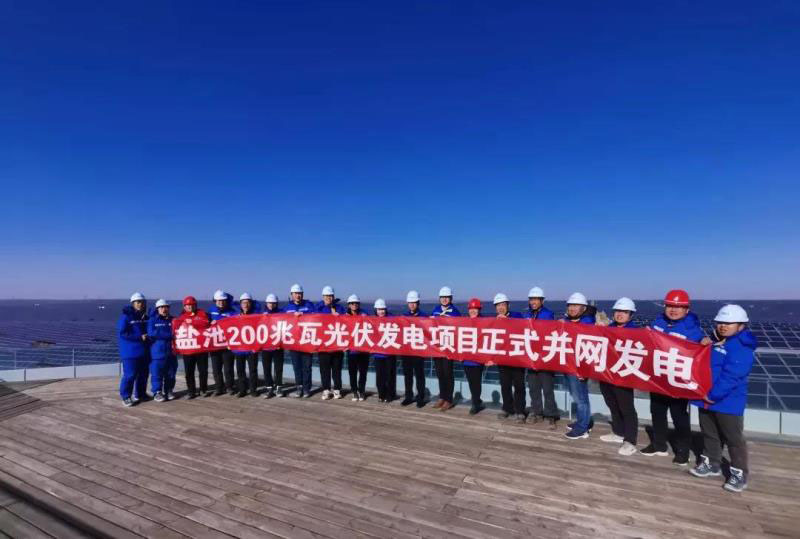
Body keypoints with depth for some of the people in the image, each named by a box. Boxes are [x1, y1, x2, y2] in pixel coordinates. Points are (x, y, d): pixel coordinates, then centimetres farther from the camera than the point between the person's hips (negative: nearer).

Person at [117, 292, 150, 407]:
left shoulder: (145, 317, 12)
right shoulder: (125, 316, -8)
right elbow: (122, 333, -14)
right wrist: (140, 337, -18)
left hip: (144, 351, 7)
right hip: (130, 351, -7)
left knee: (143, 374, 12)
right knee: (130, 375, -8)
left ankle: (140, 394, 25)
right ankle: (125, 396, 6)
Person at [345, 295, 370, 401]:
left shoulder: (364, 315, 2)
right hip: (351, 348, 1)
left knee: (363, 371, 5)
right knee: (352, 372, 4)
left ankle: (361, 391, 19)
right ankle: (354, 392, 16)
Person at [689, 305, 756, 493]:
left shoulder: (742, 348, -17)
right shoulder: (715, 342, 10)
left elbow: (731, 377, -23)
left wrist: (713, 395, -20)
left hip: (728, 402, -8)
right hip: (706, 399, 8)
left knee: (734, 438, 4)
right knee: (709, 434, 18)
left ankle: (739, 474, 17)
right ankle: (711, 464, 32)